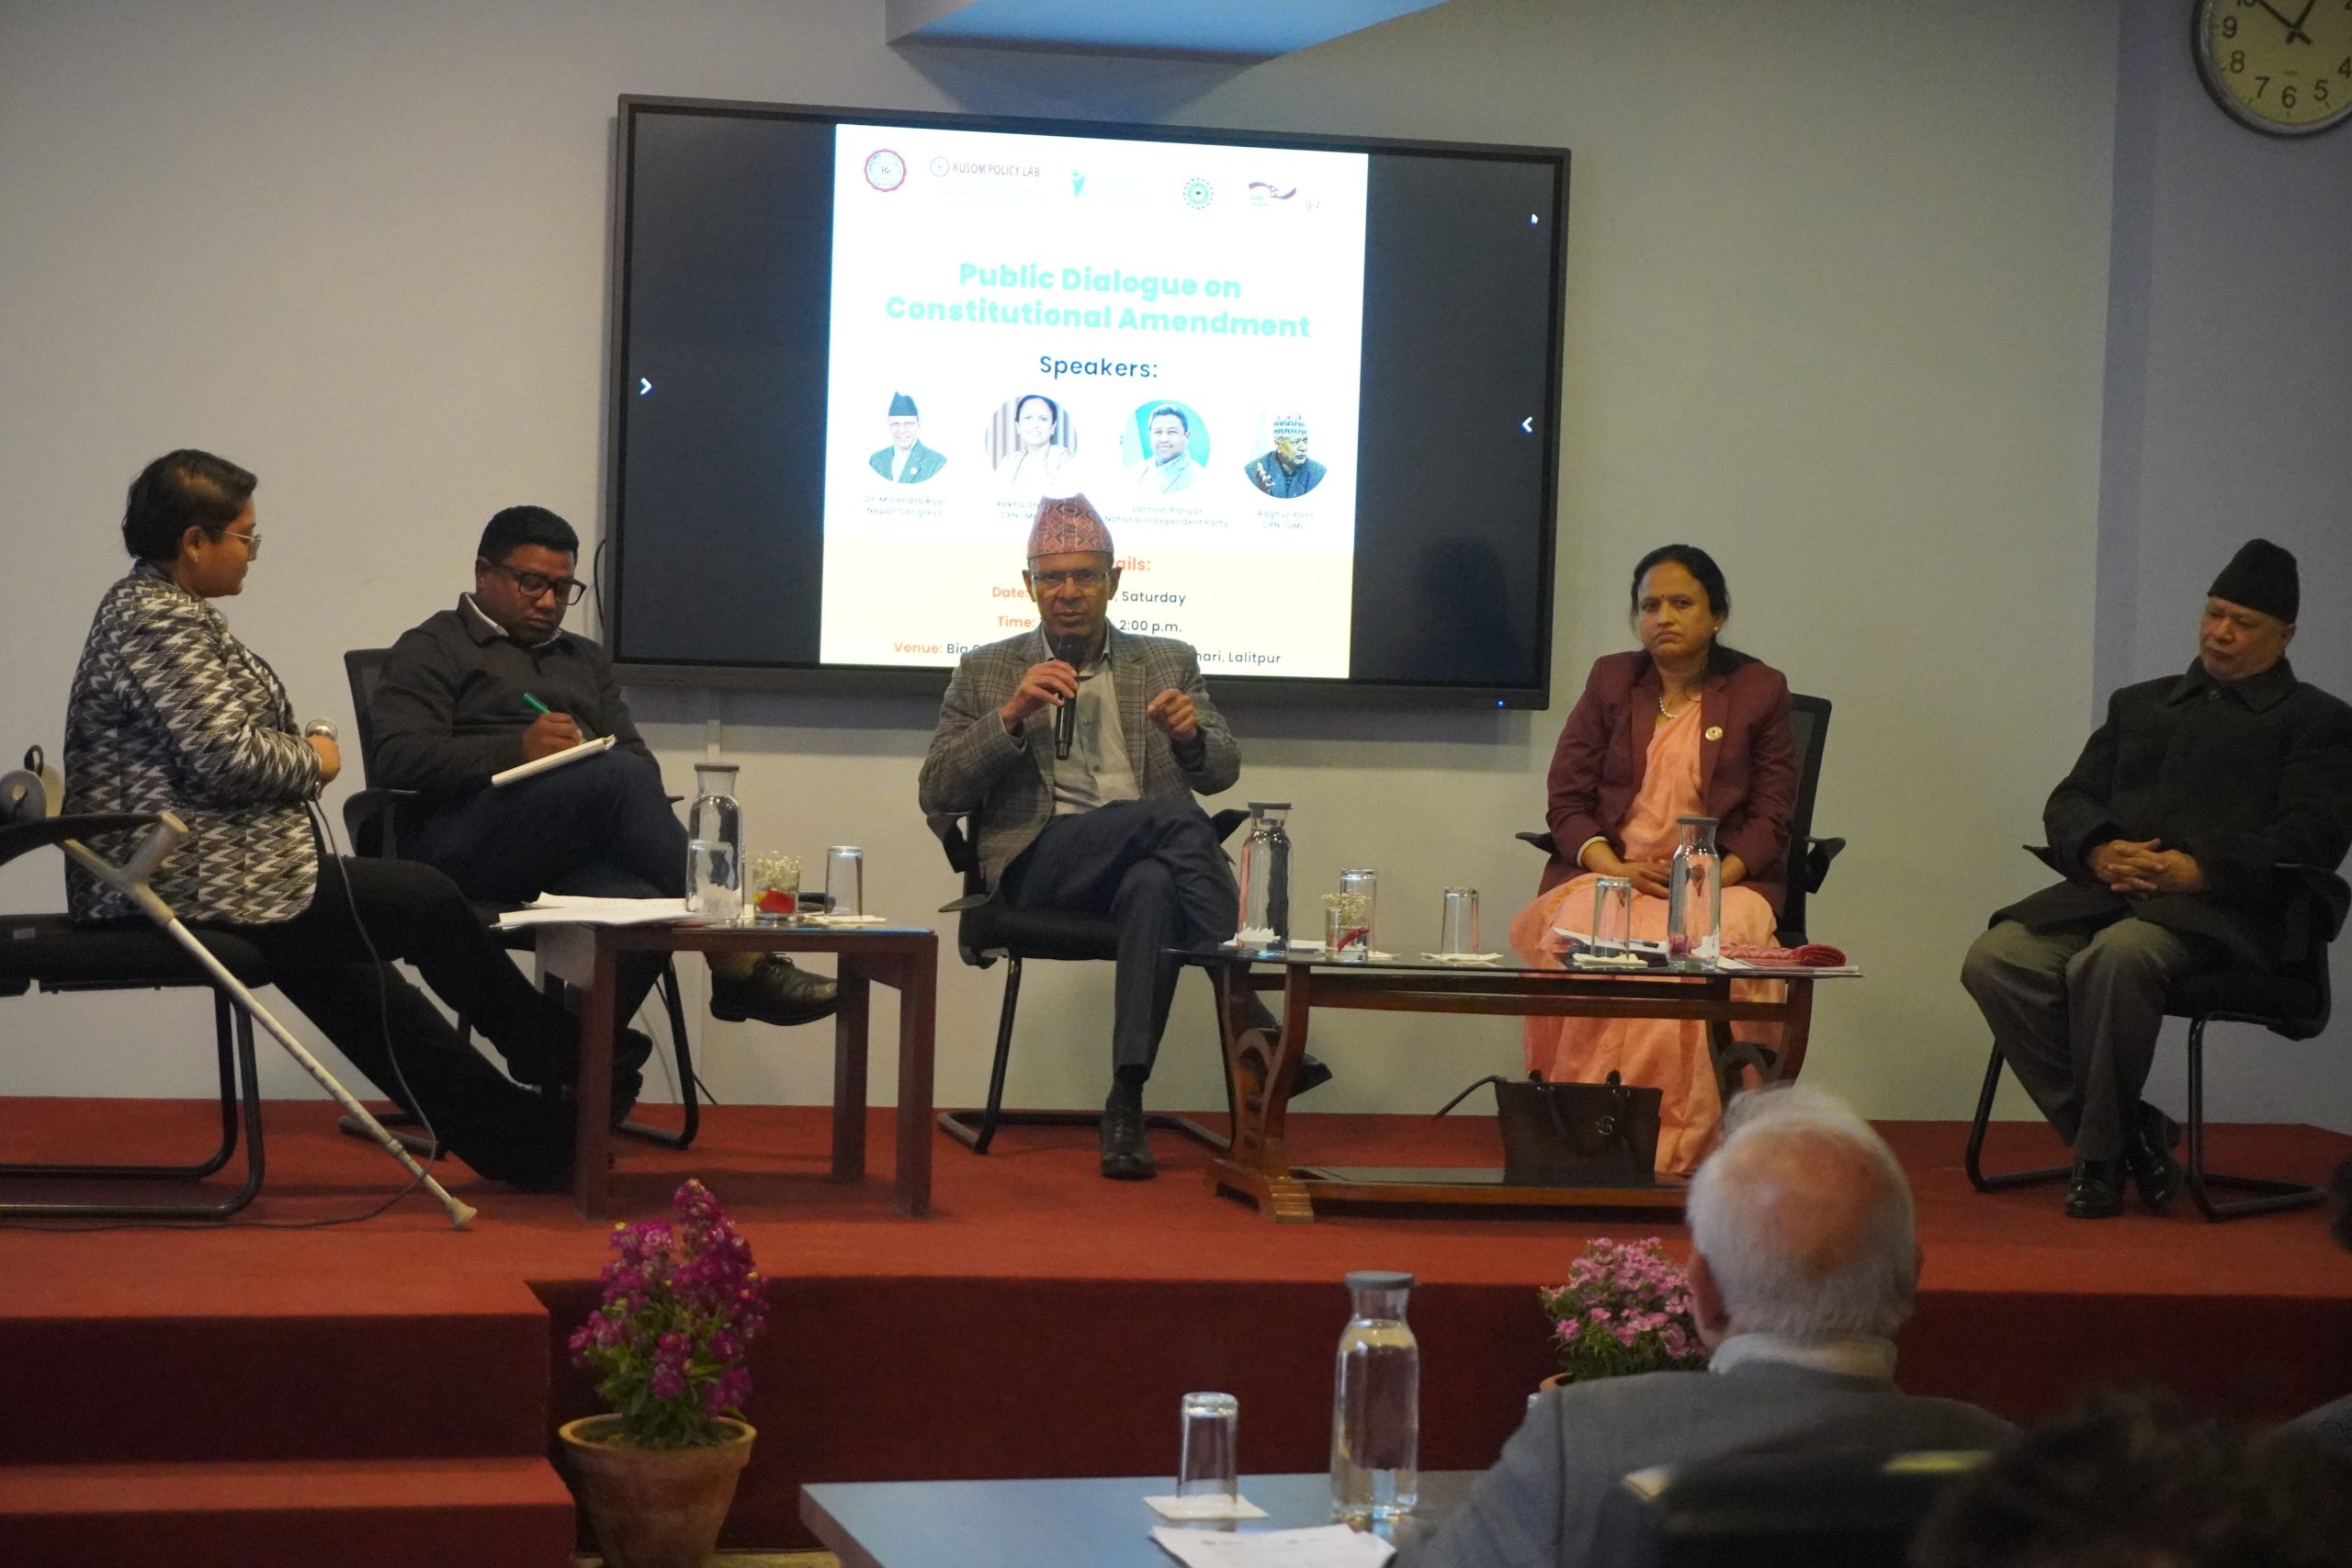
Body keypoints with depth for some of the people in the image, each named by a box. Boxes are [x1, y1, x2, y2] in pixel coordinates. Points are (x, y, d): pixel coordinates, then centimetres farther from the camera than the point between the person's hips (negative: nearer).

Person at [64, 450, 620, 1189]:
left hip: (173, 878, 11)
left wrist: (299, 757, 5)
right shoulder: (160, 621, -19)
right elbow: (227, 755, -26)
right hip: (199, 882, -11)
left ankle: (528, 1140, 15)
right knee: (426, 903, -1)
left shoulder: (147, 606, 15)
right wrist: (314, 761, -7)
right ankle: (555, 1054, 19)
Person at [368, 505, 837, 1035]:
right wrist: (519, 748, -17)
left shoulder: (584, 660, 31)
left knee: (642, 903, -35)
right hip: (457, 842, -5)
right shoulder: (432, 649, 14)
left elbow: (643, 763, 21)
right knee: (618, 776, -32)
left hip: (572, 857, 5)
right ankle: (737, 963, -34)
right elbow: (394, 760, -4)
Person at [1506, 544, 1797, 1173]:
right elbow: (1566, 799, 9)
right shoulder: (1609, 681, 15)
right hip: (1607, 873, 2)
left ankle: (1676, 1143, -33)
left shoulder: (1759, 691, 10)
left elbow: (1771, 815, 5)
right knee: (1579, 937, -33)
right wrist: (1614, 867, -9)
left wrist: (1719, 873, -14)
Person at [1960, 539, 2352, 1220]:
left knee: (2116, 957, -38)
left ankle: (2100, 1155, -23)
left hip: (2218, 909, -6)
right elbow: (2069, 802, 20)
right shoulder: (2141, 704, 29)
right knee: (1995, 958, -23)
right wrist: (2100, 849, -5)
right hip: (2108, 889, 6)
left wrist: (2199, 871, -18)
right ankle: (2130, 1136, -15)